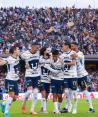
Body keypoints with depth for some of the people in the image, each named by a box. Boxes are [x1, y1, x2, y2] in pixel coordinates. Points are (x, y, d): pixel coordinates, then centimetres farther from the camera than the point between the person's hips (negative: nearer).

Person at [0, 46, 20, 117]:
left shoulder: (17, 57, 5)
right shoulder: (9, 59, -19)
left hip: (15, 80, 8)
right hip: (10, 80, -8)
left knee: (15, 97, 7)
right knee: (11, 95, -15)